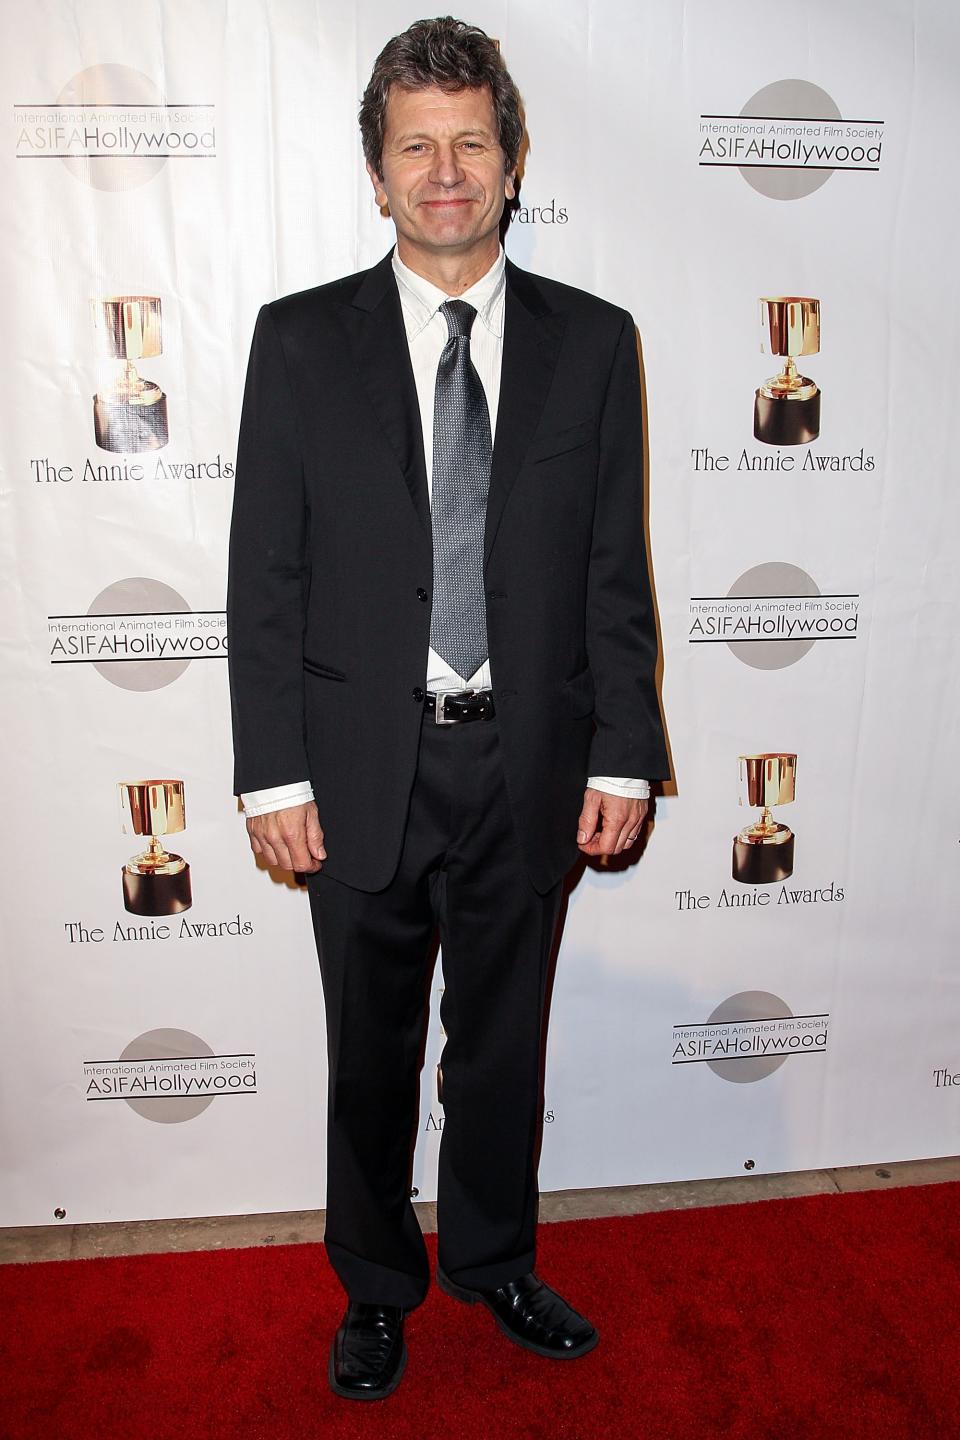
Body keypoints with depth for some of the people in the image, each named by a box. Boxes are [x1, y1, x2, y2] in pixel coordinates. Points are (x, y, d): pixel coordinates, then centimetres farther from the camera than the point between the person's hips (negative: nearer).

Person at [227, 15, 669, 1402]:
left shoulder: (591, 341, 3)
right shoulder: (301, 340, 0)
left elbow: (617, 568, 2)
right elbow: (265, 576, -2)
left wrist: (623, 755, -2)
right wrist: (273, 772, -7)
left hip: (530, 768, 1)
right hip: (365, 770, 0)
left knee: (503, 1042, 18)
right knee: (372, 1056, 16)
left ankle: (495, 1261, 45)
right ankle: (378, 1286, 42)